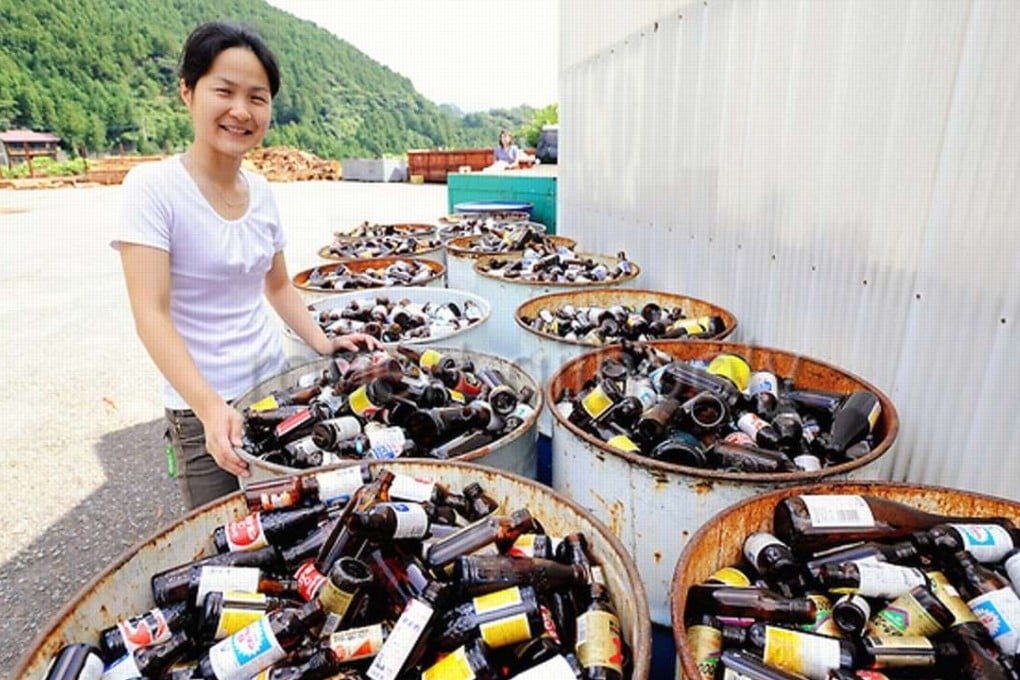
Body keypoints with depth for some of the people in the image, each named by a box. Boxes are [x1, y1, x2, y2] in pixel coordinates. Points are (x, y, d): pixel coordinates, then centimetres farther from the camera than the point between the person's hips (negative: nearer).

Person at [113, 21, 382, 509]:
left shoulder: (260, 190, 3)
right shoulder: (153, 187, -14)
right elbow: (152, 315, -19)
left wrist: (325, 345, 2)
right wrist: (211, 406, -30)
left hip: (275, 384, 5)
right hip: (203, 408, -5)